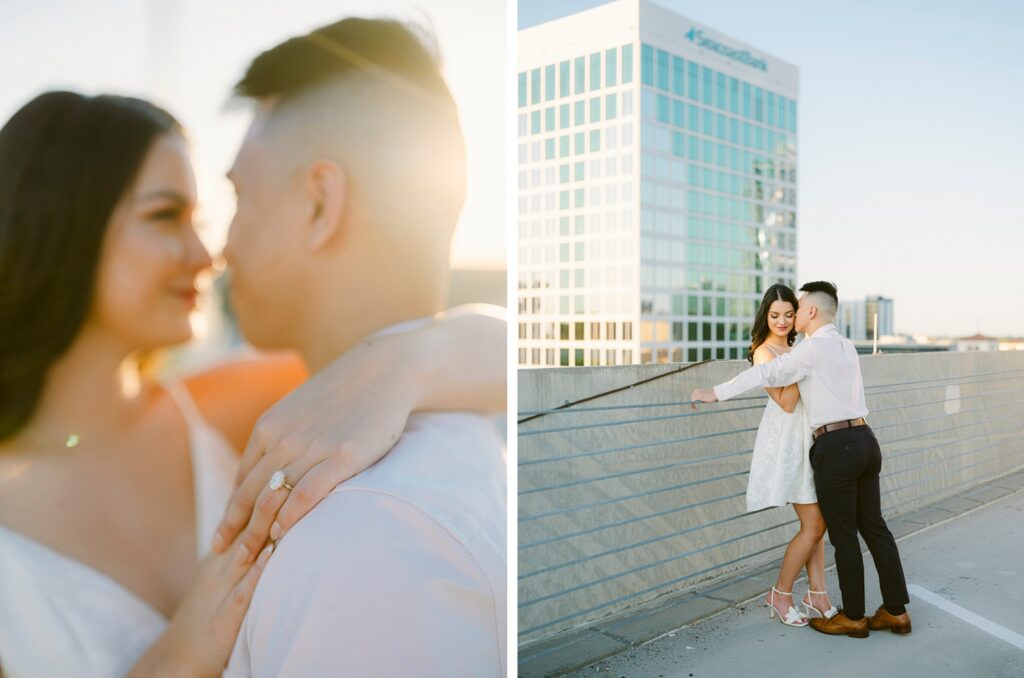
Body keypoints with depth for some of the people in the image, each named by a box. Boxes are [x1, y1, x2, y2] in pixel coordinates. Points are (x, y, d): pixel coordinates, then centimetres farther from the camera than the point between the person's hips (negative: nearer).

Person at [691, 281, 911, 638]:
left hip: (835, 445, -8)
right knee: (873, 526, 13)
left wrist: (716, 392, -6)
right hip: (864, 439, 8)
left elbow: (767, 374, -13)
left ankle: (852, 617, 14)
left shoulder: (813, 347, -10)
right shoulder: (846, 346, 16)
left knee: (843, 534, 2)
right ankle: (896, 610, 20)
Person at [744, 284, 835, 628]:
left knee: (817, 522, 9)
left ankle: (817, 593, 18)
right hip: (787, 438, -8)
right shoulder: (764, 352, -11)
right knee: (814, 525, -4)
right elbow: (786, 402, -17)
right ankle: (780, 595, 10)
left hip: (807, 436, 8)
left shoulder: (792, 349, 13)